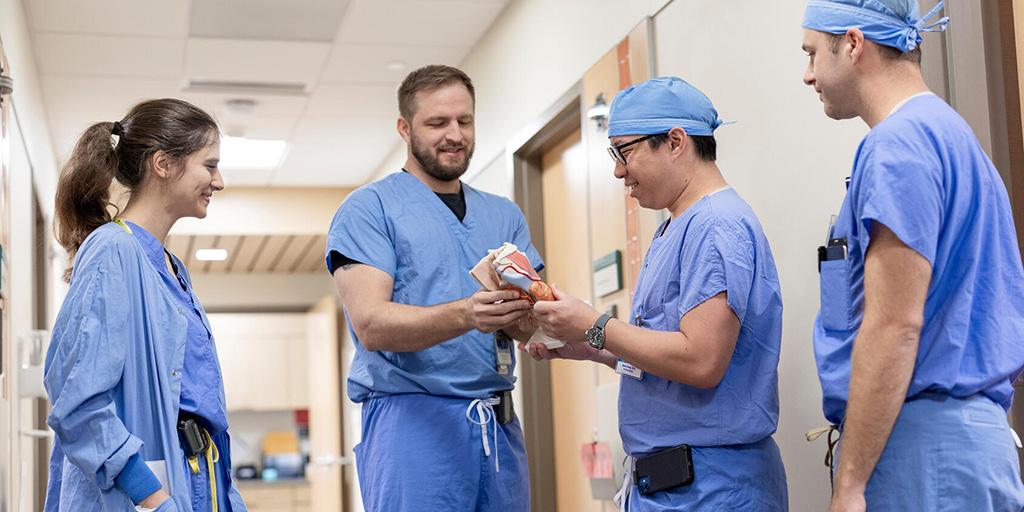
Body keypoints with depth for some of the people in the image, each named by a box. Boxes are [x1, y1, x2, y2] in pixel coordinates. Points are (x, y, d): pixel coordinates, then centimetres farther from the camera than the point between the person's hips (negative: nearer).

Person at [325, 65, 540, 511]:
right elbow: (371, 325, -13)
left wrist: (515, 313, -17)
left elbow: (534, 325, 7)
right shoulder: (369, 207, 0)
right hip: (412, 419, -5)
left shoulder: (503, 215, 16)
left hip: (499, 423, 5)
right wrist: (465, 315, -28)